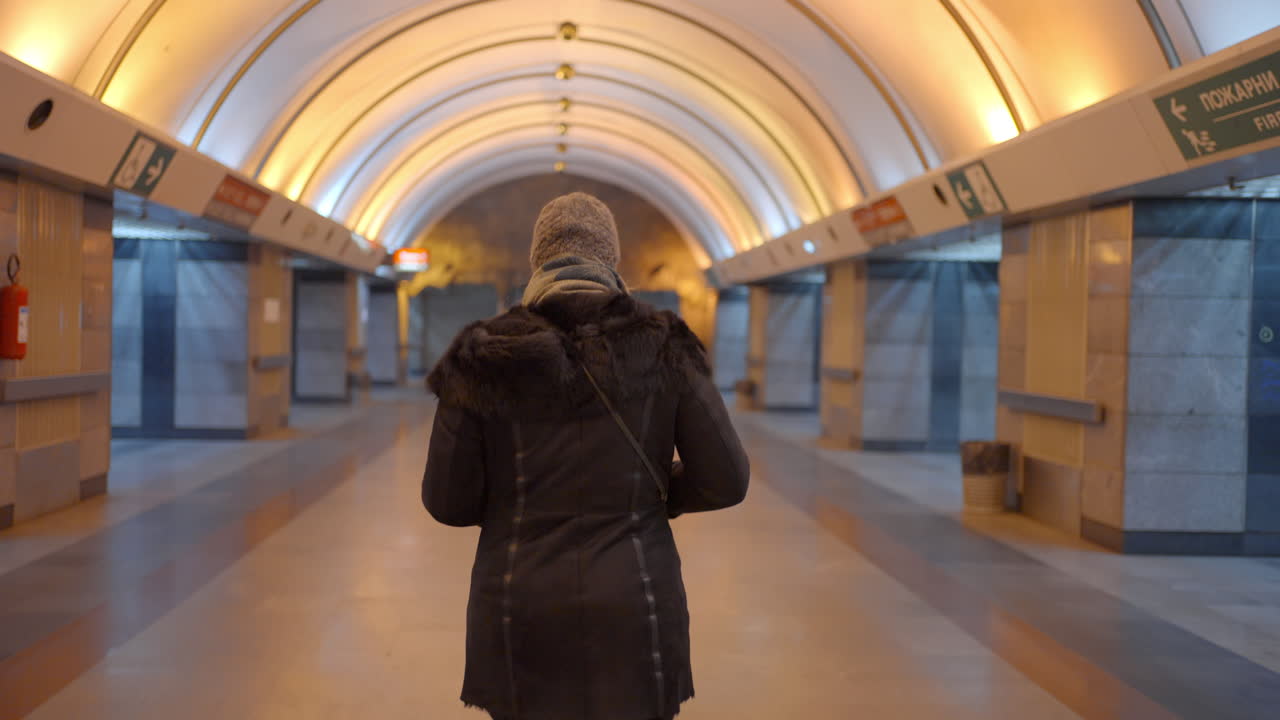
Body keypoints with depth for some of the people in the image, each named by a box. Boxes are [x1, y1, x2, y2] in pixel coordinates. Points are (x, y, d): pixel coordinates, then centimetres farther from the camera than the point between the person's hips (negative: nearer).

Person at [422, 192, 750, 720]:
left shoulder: (486, 357, -4)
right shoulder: (663, 347, -3)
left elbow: (448, 501, -3)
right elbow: (725, 481, -5)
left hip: (523, 612, 1)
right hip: (631, 606, 0)